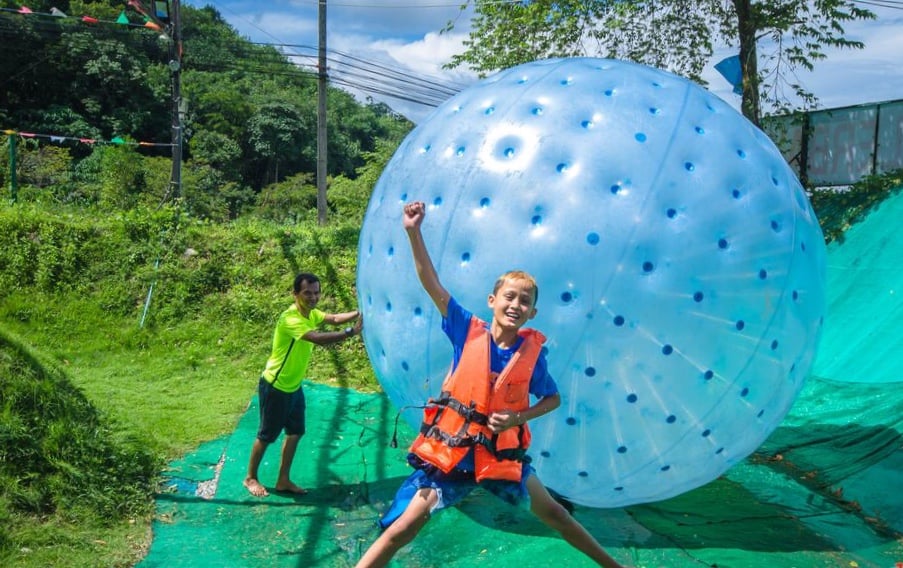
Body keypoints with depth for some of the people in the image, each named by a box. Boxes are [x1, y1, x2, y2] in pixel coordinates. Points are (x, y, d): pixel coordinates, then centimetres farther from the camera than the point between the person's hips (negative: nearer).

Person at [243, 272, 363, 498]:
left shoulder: (311, 313, 1)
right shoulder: (290, 318, -30)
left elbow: (333, 318, -6)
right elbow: (319, 338, -41)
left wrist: (357, 314, -22)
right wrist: (351, 332, -41)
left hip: (294, 386, 9)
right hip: (275, 387, -9)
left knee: (295, 432, 14)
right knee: (267, 435, 7)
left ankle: (283, 480, 26)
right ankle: (251, 478, 27)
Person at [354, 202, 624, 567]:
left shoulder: (532, 351, -5)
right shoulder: (468, 331, -9)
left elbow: (553, 398, 8)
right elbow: (433, 286, -15)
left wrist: (520, 417, -10)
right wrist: (414, 232, -22)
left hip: (503, 453, 2)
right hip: (450, 451, -2)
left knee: (552, 513, 19)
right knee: (402, 529, -8)